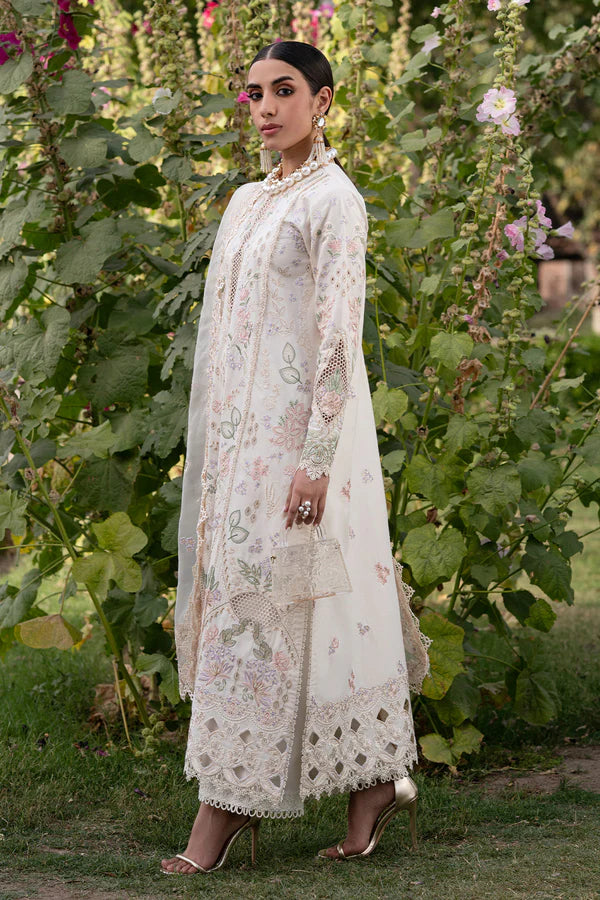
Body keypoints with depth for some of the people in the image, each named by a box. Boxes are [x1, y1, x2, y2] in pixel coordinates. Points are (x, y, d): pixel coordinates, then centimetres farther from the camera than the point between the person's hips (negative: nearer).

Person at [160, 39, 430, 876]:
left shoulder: (333, 199, -8)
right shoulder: (247, 201, 16)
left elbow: (339, 336, -14)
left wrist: (316, 460, -20)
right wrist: (212, 449, 15)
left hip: (298, 429, -8)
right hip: (241, 431, 8)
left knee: (263, 606, -7)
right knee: (240, 598, 7)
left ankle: (227, 805, -3)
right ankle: (377, 777, 14)